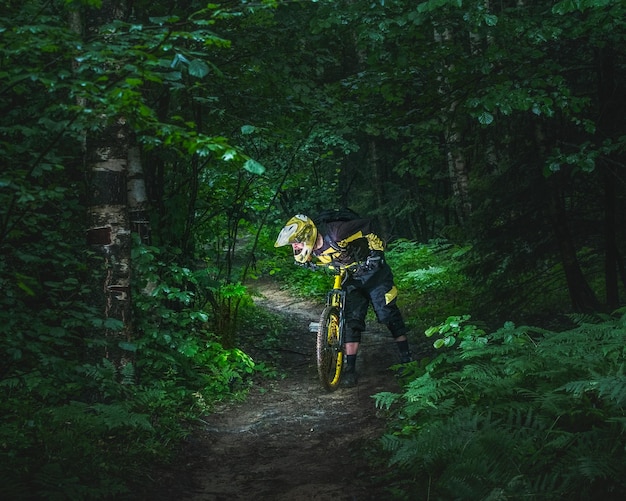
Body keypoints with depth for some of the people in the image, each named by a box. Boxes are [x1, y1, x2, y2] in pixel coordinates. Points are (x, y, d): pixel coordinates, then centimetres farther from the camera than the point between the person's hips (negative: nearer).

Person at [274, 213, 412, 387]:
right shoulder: (314, 250, -11)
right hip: (352, 279, 6)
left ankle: (406, 358, 10)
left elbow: (366, 226, -23)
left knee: (388, 314, -3)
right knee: (352, 321, -3)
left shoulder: (336, 234, -33)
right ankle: (350, 368, -1)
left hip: (373, 272, -6)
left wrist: (376, 253, -22)